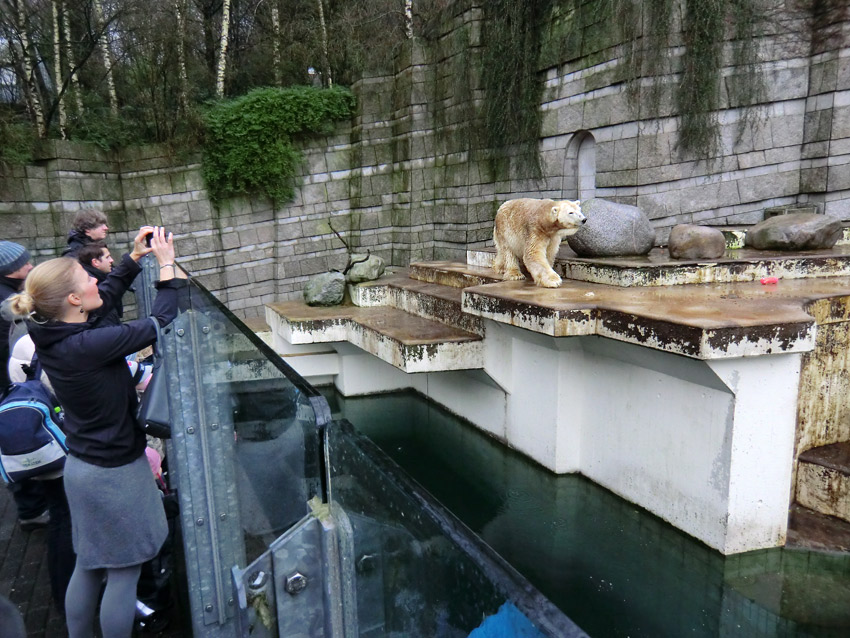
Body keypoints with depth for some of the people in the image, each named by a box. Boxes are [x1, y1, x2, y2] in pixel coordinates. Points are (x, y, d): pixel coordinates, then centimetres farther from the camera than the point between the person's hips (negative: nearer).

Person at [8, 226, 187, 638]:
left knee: (88, 565, 24)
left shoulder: (51, 333, -4)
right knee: (124, 572, 10)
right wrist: (167, 264, -13)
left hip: (82, 465, 9)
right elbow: (160, 321, -23)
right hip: (115, 472, -9)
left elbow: (107, 294, 11)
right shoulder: (87, 345, -29)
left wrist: (135, 256, 8)